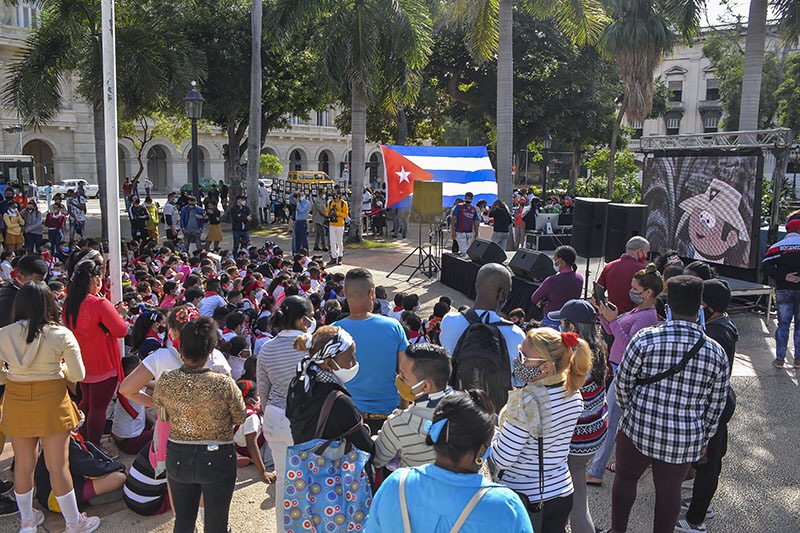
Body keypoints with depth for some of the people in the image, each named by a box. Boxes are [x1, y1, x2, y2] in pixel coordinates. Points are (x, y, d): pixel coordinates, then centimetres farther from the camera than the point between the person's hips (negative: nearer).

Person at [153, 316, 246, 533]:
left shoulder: (165, 381, -15)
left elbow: (161, 415, 4)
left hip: (178, 458, 3)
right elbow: (241, 418, -7)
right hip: (217, 459, -3)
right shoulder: (224, 384, -24)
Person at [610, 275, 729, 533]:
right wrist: (705, 437, 17)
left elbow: (623, 381, -7)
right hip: (685, 439, 2)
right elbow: (716, 404, 3)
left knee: (625, 477, 21)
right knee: (669, 491, 19)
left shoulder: (646, 338, -15)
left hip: (639, 429, -1)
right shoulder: (716, 352, -7)